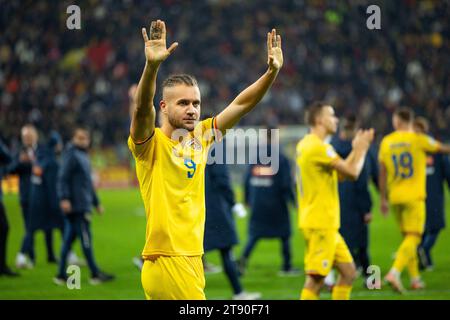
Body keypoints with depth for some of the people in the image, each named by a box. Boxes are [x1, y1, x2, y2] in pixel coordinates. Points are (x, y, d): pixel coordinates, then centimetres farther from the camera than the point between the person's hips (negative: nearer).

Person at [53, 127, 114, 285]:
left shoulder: (83, 156, 22)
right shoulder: (71, 155, -6)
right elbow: (63, 178, -15)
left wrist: (96, 202, 30)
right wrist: (64, 199, -24)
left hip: (83, 205, 9)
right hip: (76, 205, -9)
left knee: (68, 239, 8)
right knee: (85, 238, -8)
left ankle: (61, 275, 9)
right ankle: (95, 274, -6)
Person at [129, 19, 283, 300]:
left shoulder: (200, 137, 10)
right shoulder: (151, 143, -7)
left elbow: (241, 105, 6)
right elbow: (142, 108, -27)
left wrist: (272, 71, -7)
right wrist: (152, 66, -44)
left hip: (191, 258, 7)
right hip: (166, 259, -7)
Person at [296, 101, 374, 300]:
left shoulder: (305, 145, 16)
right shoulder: (319, 147, -16)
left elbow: (341, 172, 21)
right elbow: (352, 172, -18)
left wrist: (356, 149, 16)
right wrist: (361, 149, -1)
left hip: (327, 225, 10)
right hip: (320, 225, -10)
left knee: (348, 272, 13)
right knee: (316, 280, -10)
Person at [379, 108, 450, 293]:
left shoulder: (386, 142, 3)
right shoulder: (419, 140, -7)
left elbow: (382, 173, 6)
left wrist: (383, 199, 13)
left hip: (395, 197, 5)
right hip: (414, 197, -4)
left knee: (408, 237, 15)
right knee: (412, 238, -8)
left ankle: (415, 279, 17)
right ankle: (395, 272, -26)